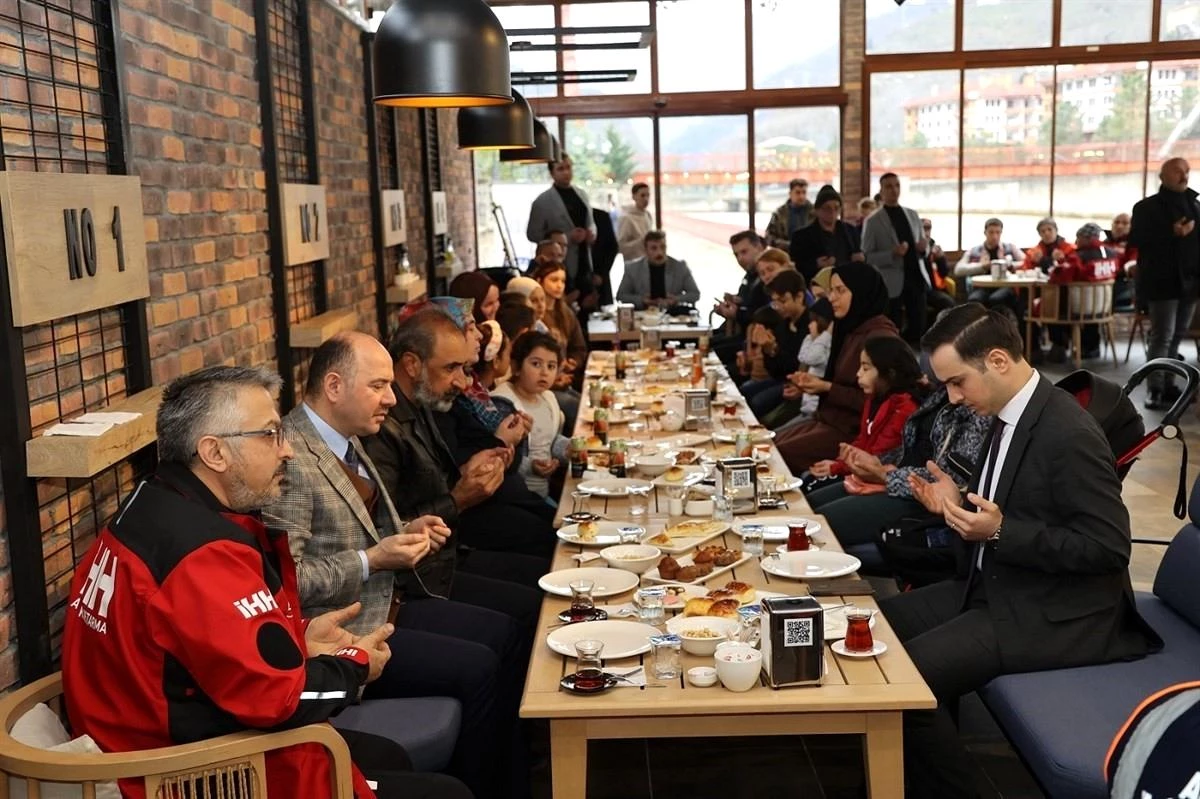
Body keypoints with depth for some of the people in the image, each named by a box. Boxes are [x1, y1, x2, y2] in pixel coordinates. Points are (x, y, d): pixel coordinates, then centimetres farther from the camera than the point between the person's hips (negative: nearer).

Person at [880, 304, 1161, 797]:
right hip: (997, 586, 10)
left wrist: (999, 531, -25)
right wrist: (957, 505, -1)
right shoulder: (1008, 416, 5)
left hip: (1054, 614, -9)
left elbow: (1109, 548, -21)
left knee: (907, 677, -22)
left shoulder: (1069, 434, -22)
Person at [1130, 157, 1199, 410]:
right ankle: (1156, 389, -7)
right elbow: (1135, 239, -14)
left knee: (1177, 336, 11)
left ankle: (1168, 385, 18)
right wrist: (1172, 233, -22)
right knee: (1163, 336, -9)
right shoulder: (1147, 206, -3)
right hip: (1163, 281, -6)